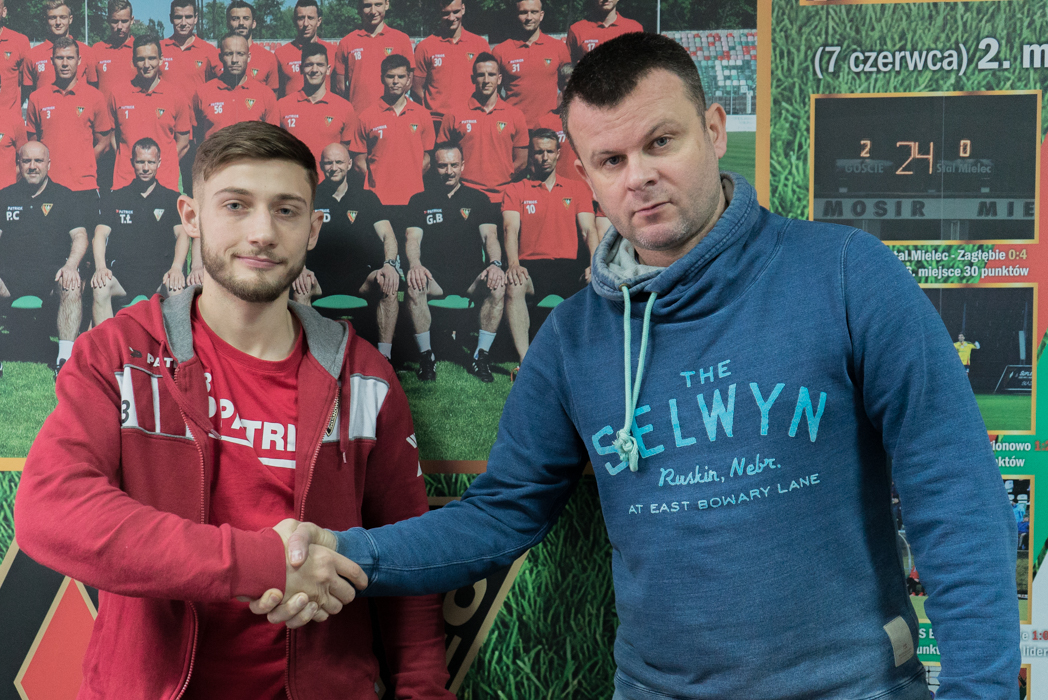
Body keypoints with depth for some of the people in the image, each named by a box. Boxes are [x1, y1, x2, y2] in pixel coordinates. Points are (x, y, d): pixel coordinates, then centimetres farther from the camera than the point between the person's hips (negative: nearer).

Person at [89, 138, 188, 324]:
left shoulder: (173, 199, 14)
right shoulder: (114, 198, 17)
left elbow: (182, 234, 2)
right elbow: (100, 234, 6)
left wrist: (176, 268, -18)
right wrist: (100, 266, -15)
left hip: (159, 272, -1)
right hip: (122, 272, 1)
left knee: (177, 288, -34)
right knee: (100, 287, -31)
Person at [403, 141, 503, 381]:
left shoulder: (478, 199, 14)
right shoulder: (420, 201, 13)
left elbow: (490, 236, 3)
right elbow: (412, 238, 2)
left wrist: (495, 263, -19)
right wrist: (414, 265, -22)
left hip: (471, 274, 0)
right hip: (435, 275, 0)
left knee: (498, 286, -31)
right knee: (414, 286, -34)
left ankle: (480, 356, -21)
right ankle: (426, 355, -20)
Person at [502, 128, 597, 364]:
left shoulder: (577, 188, 19)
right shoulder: (515, 190, 15)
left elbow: (589, 230, 8)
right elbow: (510, 229, -1)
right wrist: (513, 264, -22)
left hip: (569, 264, 1)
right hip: (531, 265, -1)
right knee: (513, 287, -35)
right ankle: (525, 360, -35)